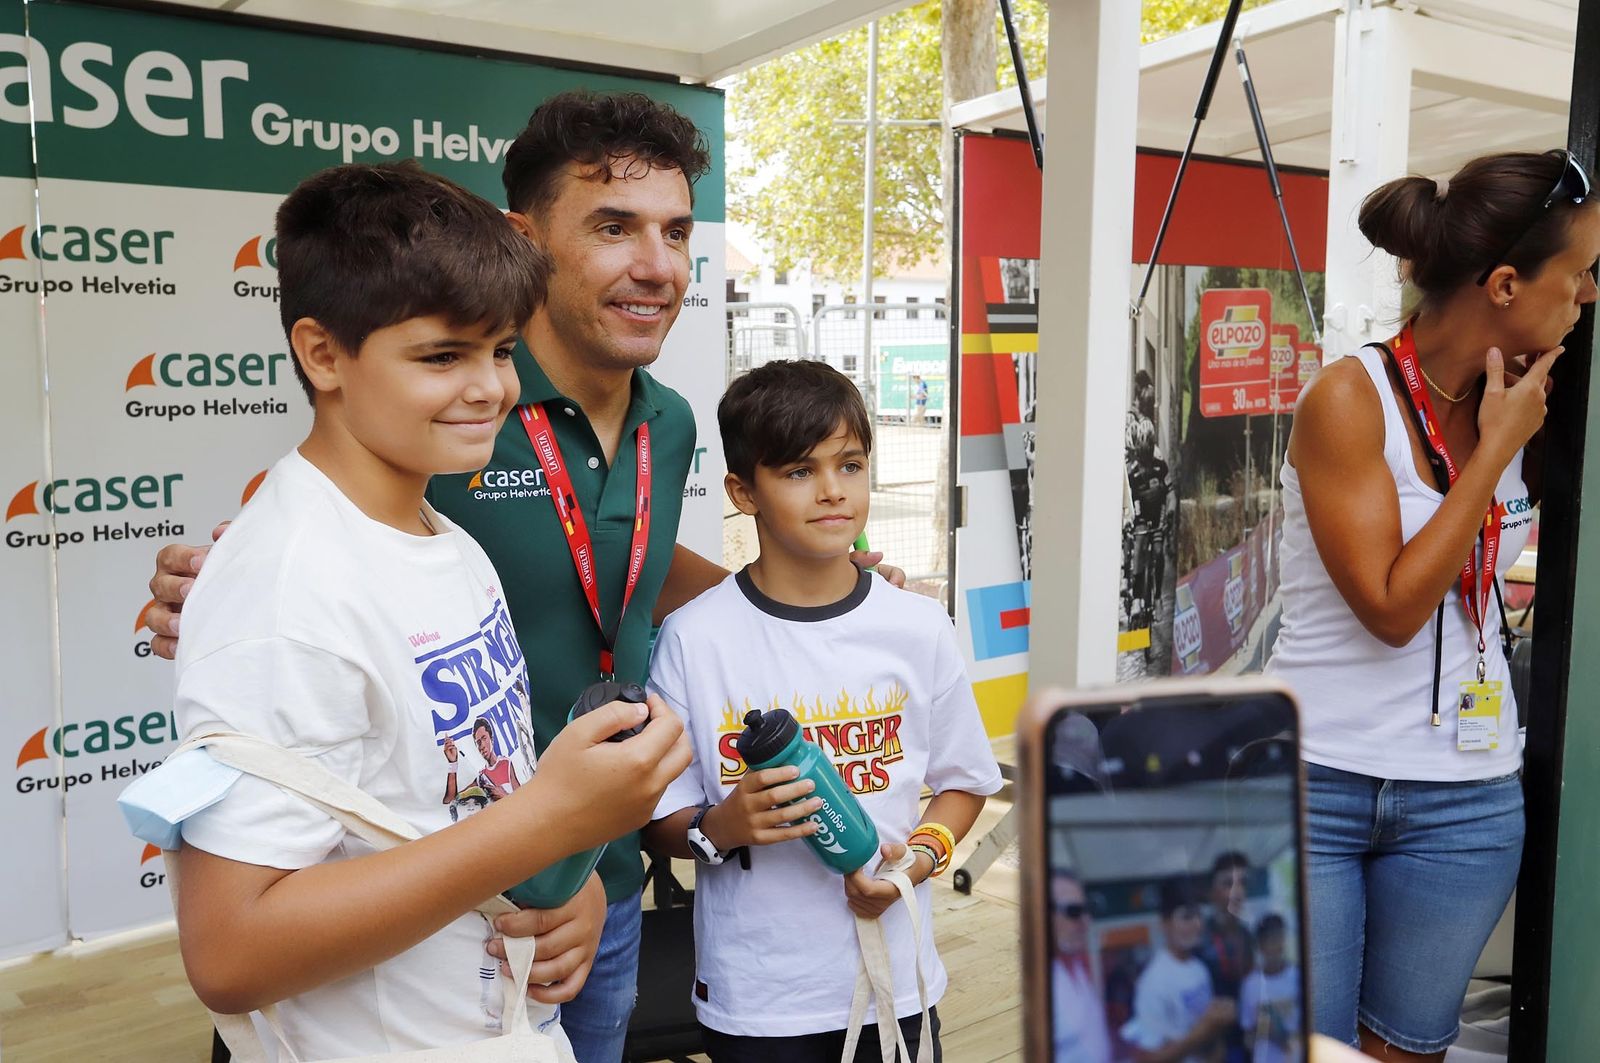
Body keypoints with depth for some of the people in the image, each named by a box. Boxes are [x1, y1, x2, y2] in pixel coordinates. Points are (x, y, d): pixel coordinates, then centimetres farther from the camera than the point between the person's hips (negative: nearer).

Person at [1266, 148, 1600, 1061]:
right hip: (1317, 782, -5)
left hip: (1465, 803, 5)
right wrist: (1496, 448, -15)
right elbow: (1391, 607, -18)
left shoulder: (1521, 406, 3)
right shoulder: (1350, 398, -15)